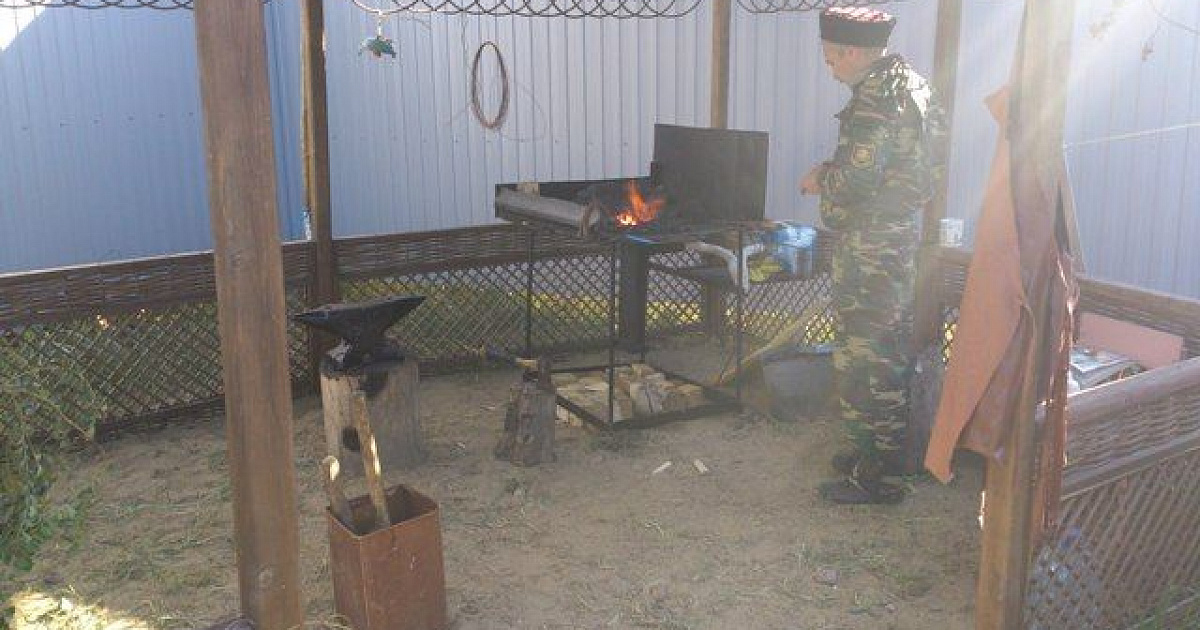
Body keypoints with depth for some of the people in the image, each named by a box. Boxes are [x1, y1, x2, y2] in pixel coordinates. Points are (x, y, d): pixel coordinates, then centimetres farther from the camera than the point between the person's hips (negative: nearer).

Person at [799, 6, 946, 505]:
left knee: (862, 354, -2)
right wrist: (836, 171, 10)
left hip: (869, 248, -10)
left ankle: (874, 475, 6)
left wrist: (820, 181, -8)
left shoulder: (874, 100, -20)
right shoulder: (909, 82, 12)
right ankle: (890, 450, 32)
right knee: (892, 346, 18)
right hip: (902, 234, 10)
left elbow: (856, 180, -27)